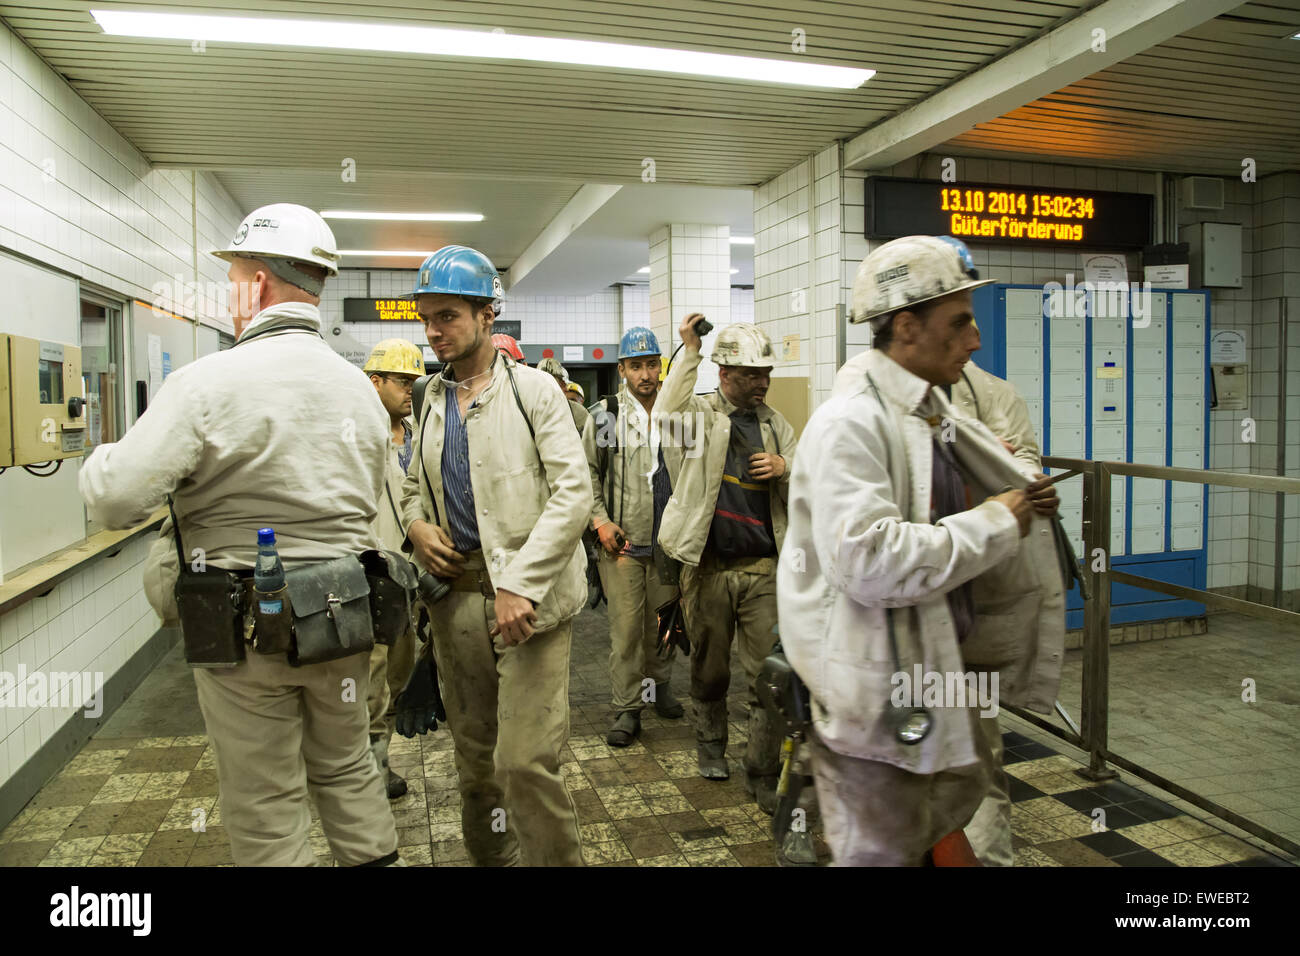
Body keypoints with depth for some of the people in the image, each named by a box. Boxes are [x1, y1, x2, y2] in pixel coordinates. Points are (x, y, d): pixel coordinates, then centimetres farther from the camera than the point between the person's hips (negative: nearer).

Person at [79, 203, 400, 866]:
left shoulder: (207, 384, -16)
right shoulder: (359, 387, 3)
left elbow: (114, 499, -17)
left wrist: (97, 460, 4)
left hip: (247, 629, -5)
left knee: (265, 808, 10)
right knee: (347, 768, 22)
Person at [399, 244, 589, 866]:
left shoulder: (533, 389, -3)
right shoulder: (430, 401, 14)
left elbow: (574, 493, -11)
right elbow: (413, 486, 26)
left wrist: (521, 585, -18)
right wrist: (416, 525, 1)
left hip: (528, 596, -5)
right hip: (455, 593, 5)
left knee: (524, 763, -11)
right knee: (473, 756, 15)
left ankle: (557, 861, 8)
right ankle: (488, 858, 33)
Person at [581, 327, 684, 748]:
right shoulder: (604, 415, -1)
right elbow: (586, 472, 4)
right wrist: (600, 520, -6)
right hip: (622, 541, -2)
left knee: (664, 622, 13)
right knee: (625, 627, -2)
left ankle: (660, 684, 36)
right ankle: (627, 709, 10)